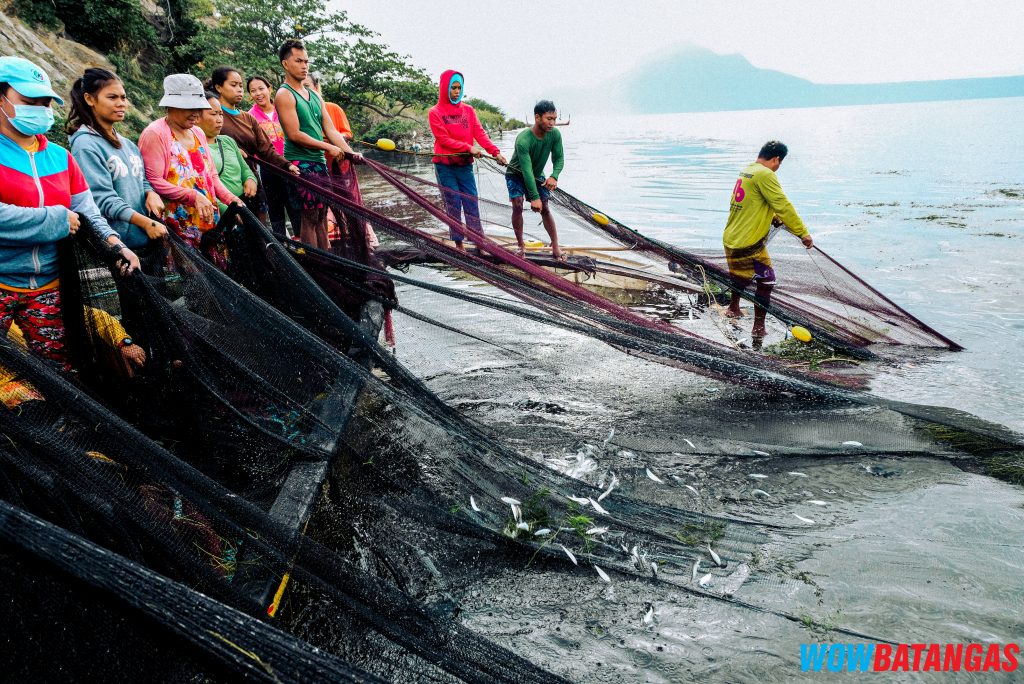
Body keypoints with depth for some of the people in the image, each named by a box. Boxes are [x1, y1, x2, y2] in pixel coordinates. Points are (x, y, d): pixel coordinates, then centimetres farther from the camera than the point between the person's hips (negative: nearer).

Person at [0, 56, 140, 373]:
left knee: (60, 368, 10)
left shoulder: (60, 157, 11)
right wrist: (56, 220, -15)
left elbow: (86, 209, 5)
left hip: (48, 286, 5)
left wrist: (115, 243, -13)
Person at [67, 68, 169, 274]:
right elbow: (102, 197, -15)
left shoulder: (128, 144, 14)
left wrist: (151, 194, -3)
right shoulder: (86, 145, -9)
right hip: (116, 244, -7)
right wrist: (146, 223, -20)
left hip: (148, 241, 7)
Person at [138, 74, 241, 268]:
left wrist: (231, 199, 3)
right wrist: (194, 196, -20)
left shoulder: (198, 133, 19)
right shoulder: (155, 133, -5)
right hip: (180, 226, -7)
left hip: (209, 221, 7)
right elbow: (154, 182, -14)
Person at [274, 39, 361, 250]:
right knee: (310, 216, -8)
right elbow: (294, 134, -14)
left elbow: (330, 130, 14)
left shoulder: (315, 96, 19)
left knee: (322, 215, 7)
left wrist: (350, 152, -1)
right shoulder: (285, 95, -5)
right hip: (300, 163, -8)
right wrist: (328, 147, -11)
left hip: (320, 162, 8)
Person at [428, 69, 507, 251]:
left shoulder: (468, 110, 8)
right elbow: (444, 139, -10)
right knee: (453, 205, 0)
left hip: (465, 165, 3)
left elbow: (480, 133, -1)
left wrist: (495, 152, -15)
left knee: (472, 204, 0)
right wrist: (469, 148, -19)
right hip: (445, 166, -3)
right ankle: (458, 243, 8)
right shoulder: (435, 112, -2)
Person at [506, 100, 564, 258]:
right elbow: (526, 170, -37)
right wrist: (534, 197, -39)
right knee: (517, 205, -18)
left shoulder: (555, 134, -21)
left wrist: (554, 176, -36)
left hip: (537, 174, 4)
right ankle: (521, 245, -6)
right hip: (516, 174, -4)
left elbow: (559, 158, -14)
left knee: (544, 208, -2)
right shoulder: (523, 140, -36)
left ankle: (555, 246, 1)